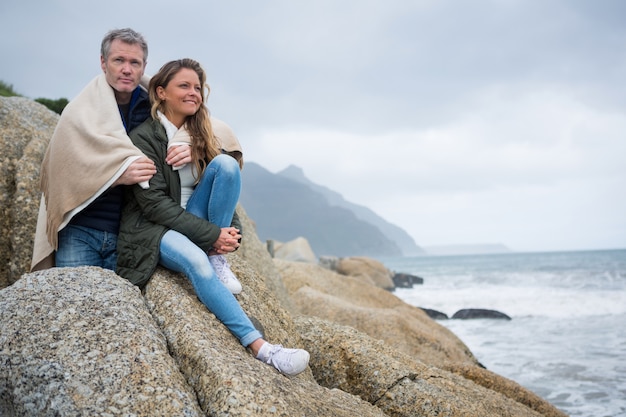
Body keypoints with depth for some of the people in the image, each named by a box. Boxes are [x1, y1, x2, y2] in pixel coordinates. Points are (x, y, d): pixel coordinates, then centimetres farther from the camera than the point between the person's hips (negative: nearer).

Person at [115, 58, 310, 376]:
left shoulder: (200, 133, 8)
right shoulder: (143, 137, -10)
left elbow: (226, 178, 7)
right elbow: (154, 203, -17)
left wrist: (228, 231, -14)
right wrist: (211, 235, -24)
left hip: (191, 220, 5)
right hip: (153, 229, -5)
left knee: (225, 163, -19)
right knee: (195, 261, -38)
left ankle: (218, 259, -18)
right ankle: (259, 347, -40)